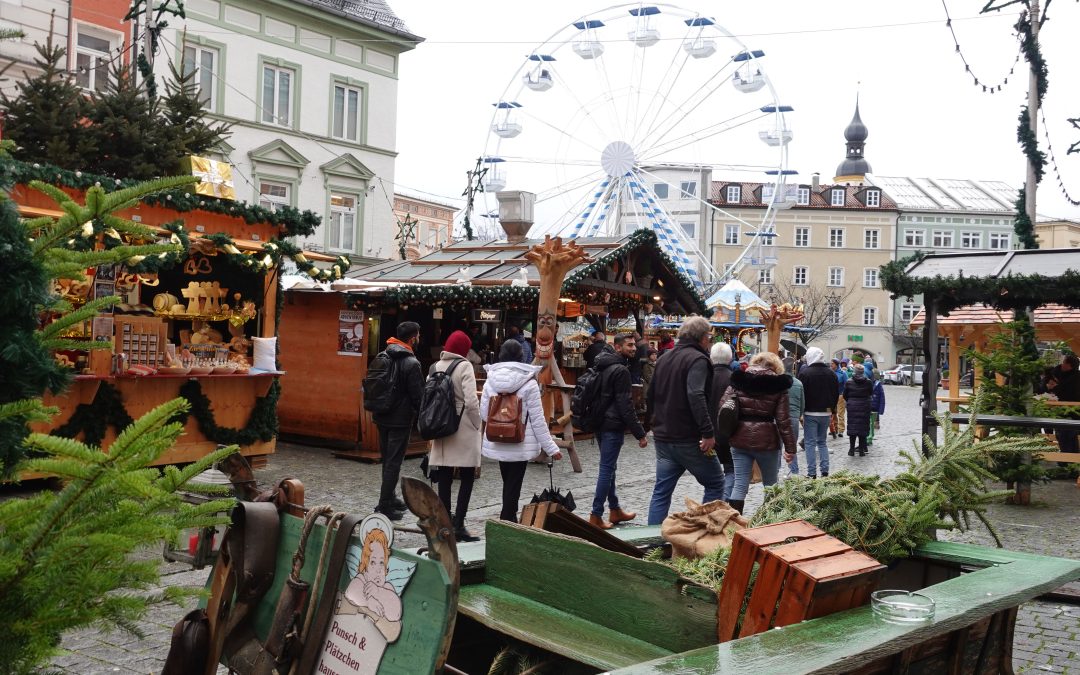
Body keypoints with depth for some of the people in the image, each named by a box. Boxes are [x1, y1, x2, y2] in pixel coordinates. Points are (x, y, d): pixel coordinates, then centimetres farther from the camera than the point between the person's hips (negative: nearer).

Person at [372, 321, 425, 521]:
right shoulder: (411, 363, -16)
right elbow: (418, 395, -14)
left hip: (381, 417, 7)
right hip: (401, 419, -7)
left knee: (387, 460, 18)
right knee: (394, 463, -2)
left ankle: (390, 498, 29)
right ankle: (385, 507, -2)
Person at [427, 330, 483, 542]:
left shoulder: (435, 367, 6)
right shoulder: (464, 366, -10)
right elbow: (471, 401, -17)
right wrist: (477, 424, -4)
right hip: (463, 429, -5)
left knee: (444, 478, 9)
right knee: (467, 477, 3)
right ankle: (458, 525, -2)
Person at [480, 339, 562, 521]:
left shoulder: (491, 381, -2)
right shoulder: (529, 383, -12)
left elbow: (483, 414, 3)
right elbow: (537, 419, -11)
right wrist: (551, 447, -5)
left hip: (497, 443, 4)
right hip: (521, 444, -4)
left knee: (507, 483, 19)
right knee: (514, 485, 3)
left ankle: (508, 520, 30)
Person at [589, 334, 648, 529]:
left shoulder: (604, 367, 13)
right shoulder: (621, 370, -16)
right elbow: (625, 405, -20)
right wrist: (640, 433, -18)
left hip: (600, 423, 10)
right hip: (613, 426, -10)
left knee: (609, 467, 17)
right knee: (607, 469, -6)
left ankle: (615, 510, 27)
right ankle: (596, 516, -4)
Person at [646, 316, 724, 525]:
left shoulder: (664, 358, 13)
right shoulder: (697, 359, -12)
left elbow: (651, 395, 21)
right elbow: (696, 396, -27)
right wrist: (708, 432, -27)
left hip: (663, 437, 7)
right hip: (689, 438, -7)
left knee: (661, 491, 10)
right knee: (715, 484, 8)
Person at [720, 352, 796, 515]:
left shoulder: (738, 381, 5)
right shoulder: (777, 385, -1)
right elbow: (783, 419, -5)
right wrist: (790, 447, -1)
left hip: (740, 440, 2)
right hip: (766, 440, -2)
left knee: (740, 484, 6)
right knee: (771, 485, 15)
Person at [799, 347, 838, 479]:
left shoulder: (805, 373, -10)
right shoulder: (831, 374, 6)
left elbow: (801, 394, -11)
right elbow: (836, 394, 11)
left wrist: (800, 412, -5)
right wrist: (832, 410, 18)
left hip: (810, 413, -5)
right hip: (826, 413, 5)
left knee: (810, 443, 0)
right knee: (823, 442, 14)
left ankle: (811, 473, -2)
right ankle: (824, 471, 10)